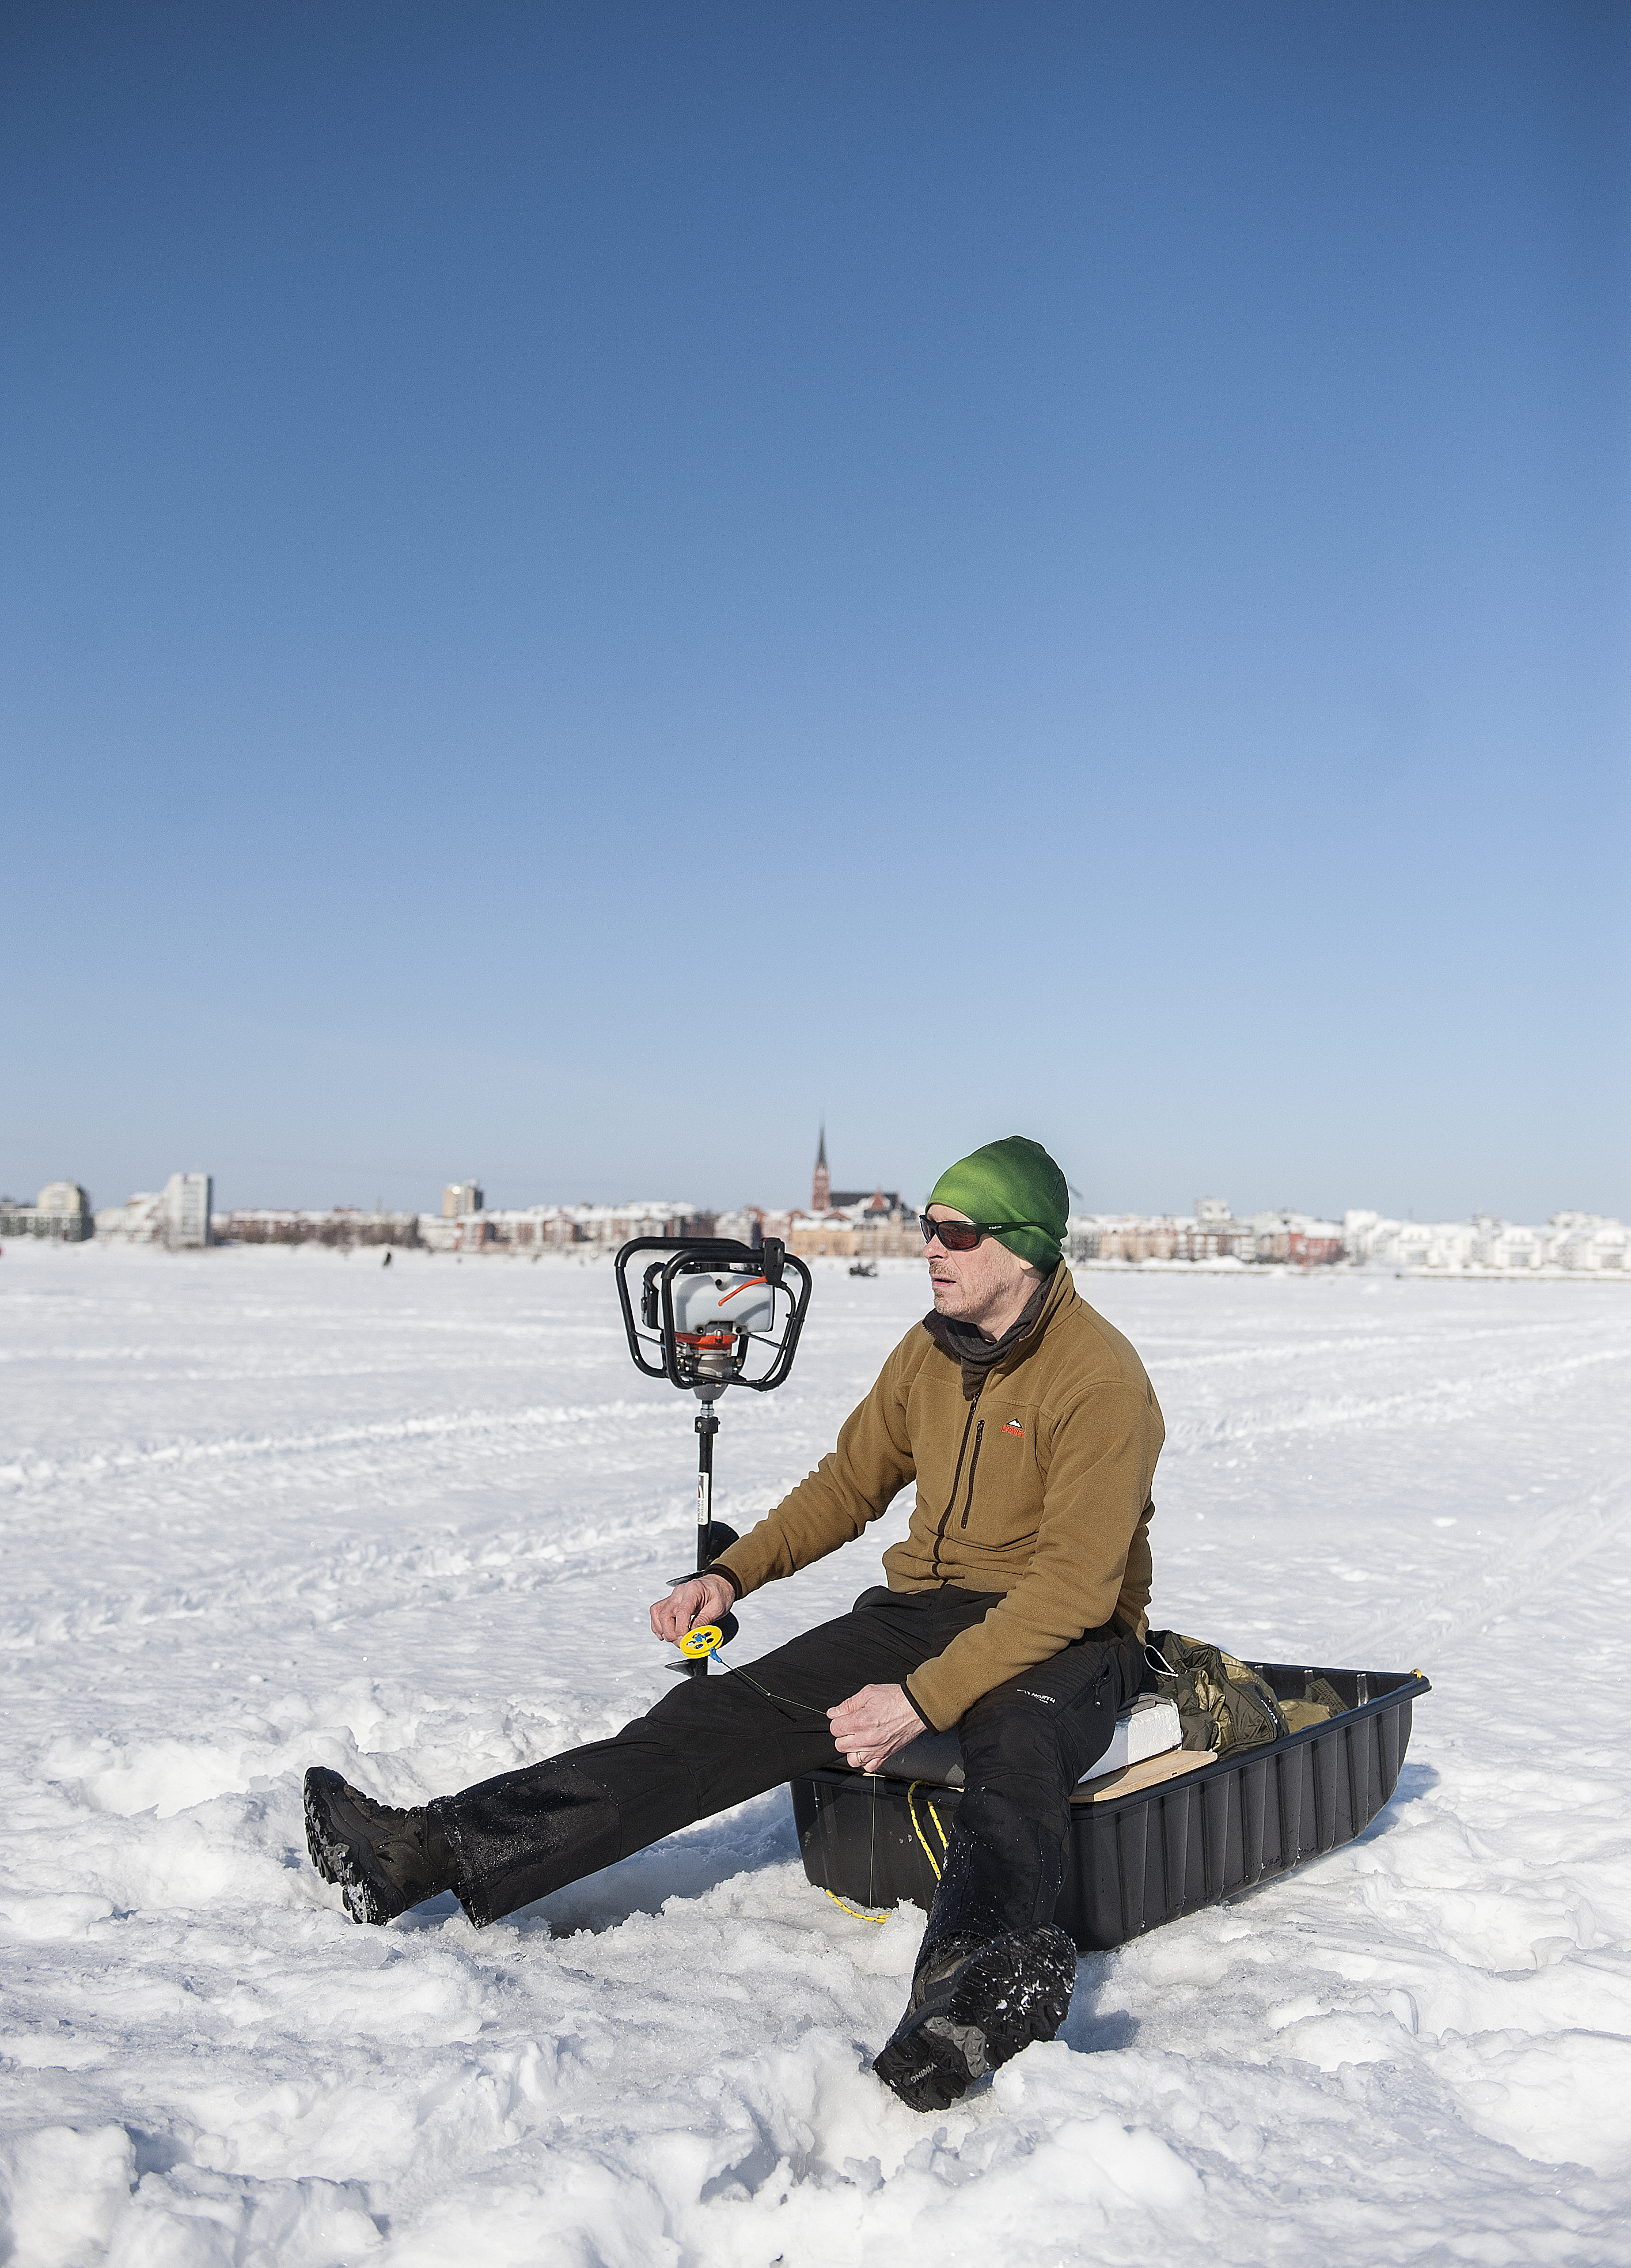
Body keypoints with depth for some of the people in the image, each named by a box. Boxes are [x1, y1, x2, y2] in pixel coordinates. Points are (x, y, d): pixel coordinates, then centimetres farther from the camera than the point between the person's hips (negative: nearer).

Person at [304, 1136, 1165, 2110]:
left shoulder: (1101, 1378, -17)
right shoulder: (930, 1351, 6)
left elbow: (1075, 1588, -23)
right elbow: (848, 1484, 16)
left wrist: (924, 1699, -29)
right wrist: (730, 1574, 3)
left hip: (1066, 1638, -5)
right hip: (924, 1607, 5)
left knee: (1018, 1750, -40)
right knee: (722, 1718, -13)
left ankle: (970, 1984, -69)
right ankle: (437, 1853, -23)